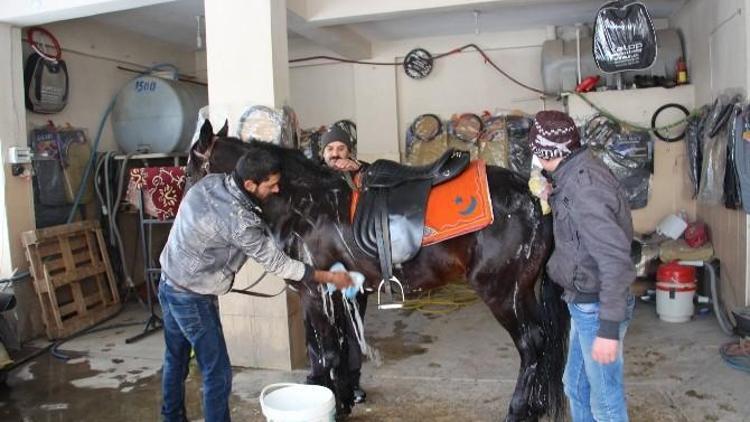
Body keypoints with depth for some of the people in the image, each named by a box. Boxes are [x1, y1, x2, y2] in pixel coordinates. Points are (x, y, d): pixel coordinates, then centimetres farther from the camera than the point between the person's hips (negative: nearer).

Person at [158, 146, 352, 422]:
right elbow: (277, 263, -21)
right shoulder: (238, 220, -29)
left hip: (169, 283, 9)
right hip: (193, 297, -9)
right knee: (218, 373, 1)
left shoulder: (210, 182, -6)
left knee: (176, 359, 24)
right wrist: (330, 277, -13)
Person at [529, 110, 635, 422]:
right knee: (576, 386, 24)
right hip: (582, 303, 10)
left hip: (596, 307, -10)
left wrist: (609, 328, -28)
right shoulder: (575, 176, 5)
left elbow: (614, 259, -29)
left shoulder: (583, 186, -25)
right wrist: (552, 198, 18)